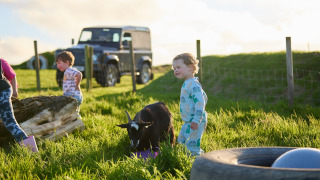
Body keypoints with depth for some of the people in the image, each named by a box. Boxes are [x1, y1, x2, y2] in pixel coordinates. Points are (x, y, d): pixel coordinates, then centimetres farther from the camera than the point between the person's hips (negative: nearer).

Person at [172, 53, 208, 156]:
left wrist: (196, 119, -29)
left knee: (192, 145, -11)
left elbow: (200, 101, -26)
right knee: (181, 141, 18)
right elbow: (204, 97, 23)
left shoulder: (193, 84, -19)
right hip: (188, 122, 11)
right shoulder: (188, 84, 14)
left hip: (195, 123, -11)